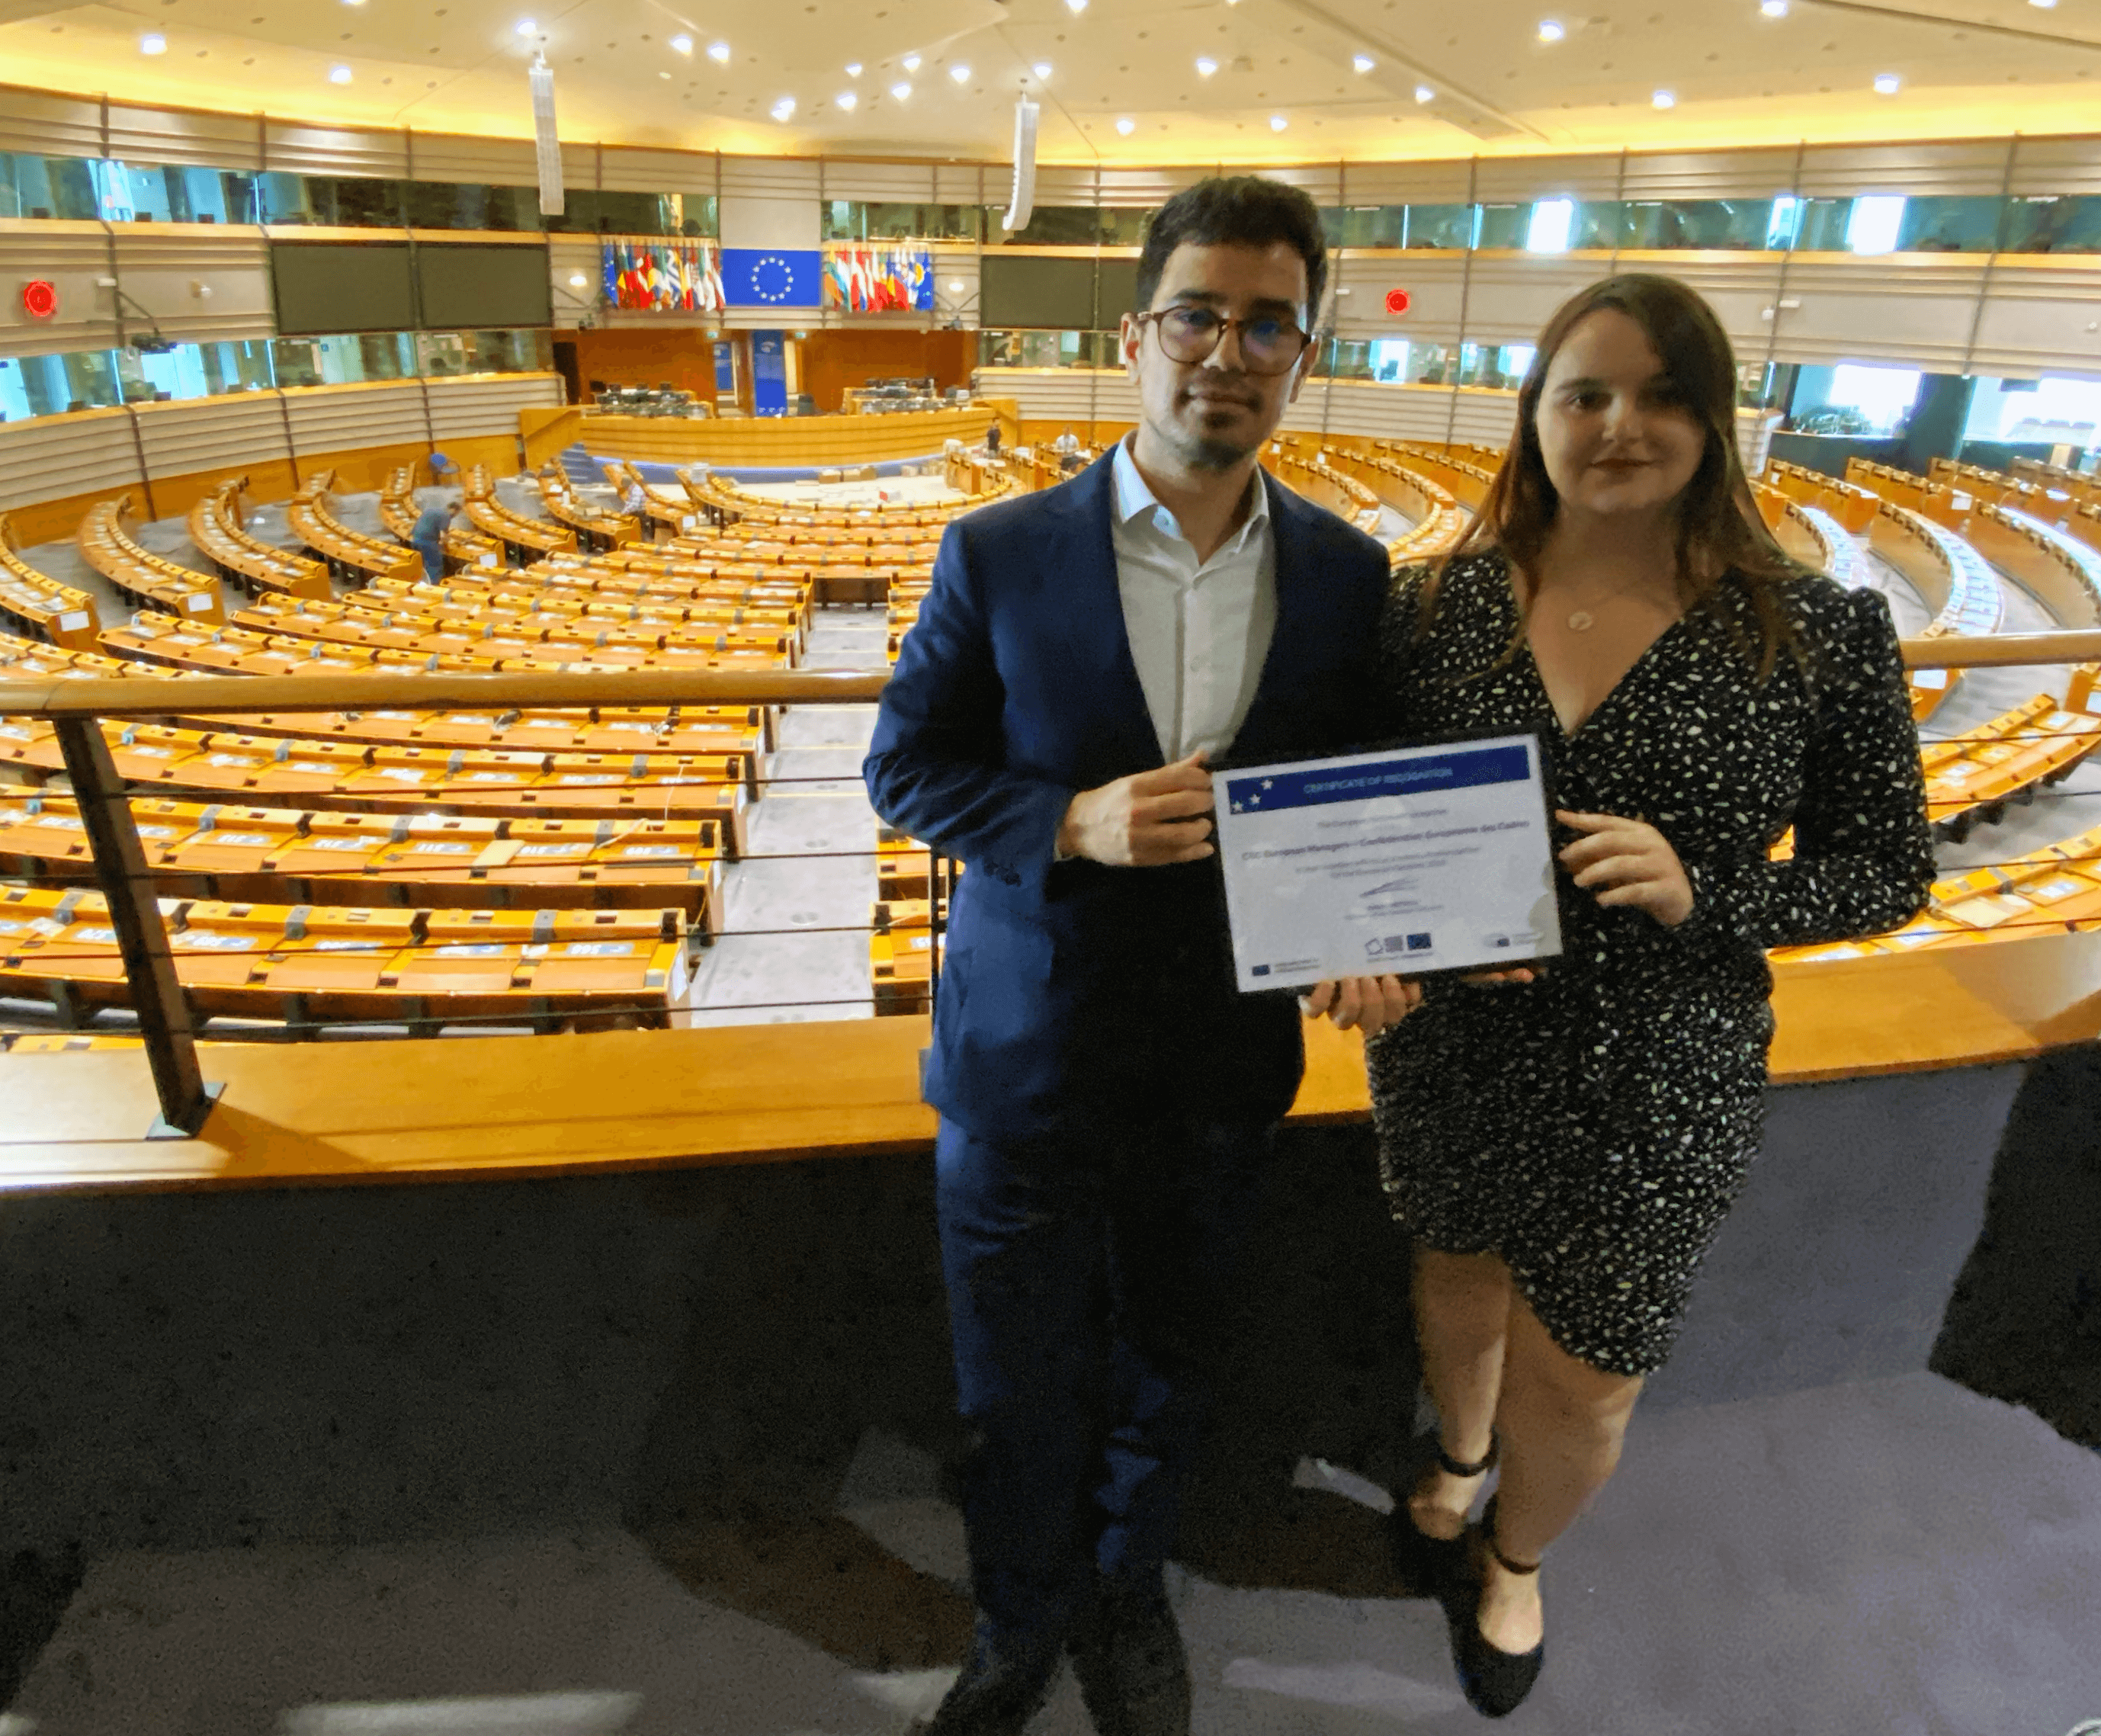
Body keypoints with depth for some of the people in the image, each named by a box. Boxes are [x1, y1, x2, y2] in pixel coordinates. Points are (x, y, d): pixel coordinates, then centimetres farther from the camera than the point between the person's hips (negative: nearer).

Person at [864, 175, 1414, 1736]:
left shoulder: (1347, 576, -4)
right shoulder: (1001, 556, -12)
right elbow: (906, 767, -5)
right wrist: (1073, 823, -23)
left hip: (1224, 1064, 2)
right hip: (1025, 1059, -2)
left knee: (1163, 1366, 24)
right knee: (1021, 1391, 16)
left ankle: (1128, 1591, 54)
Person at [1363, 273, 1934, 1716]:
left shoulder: (1821, 635, -12)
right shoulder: (1436, 607, -7)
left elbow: (1889, 867, -4)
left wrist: (1703, 891, -22)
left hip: (1656, 1084, -1)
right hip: (1451, 1051, 2)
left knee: (1579, 1380, 13)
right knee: (1461, 1277, 26)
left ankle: (1516, 1554, 50)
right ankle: (1459, 1454, 61)